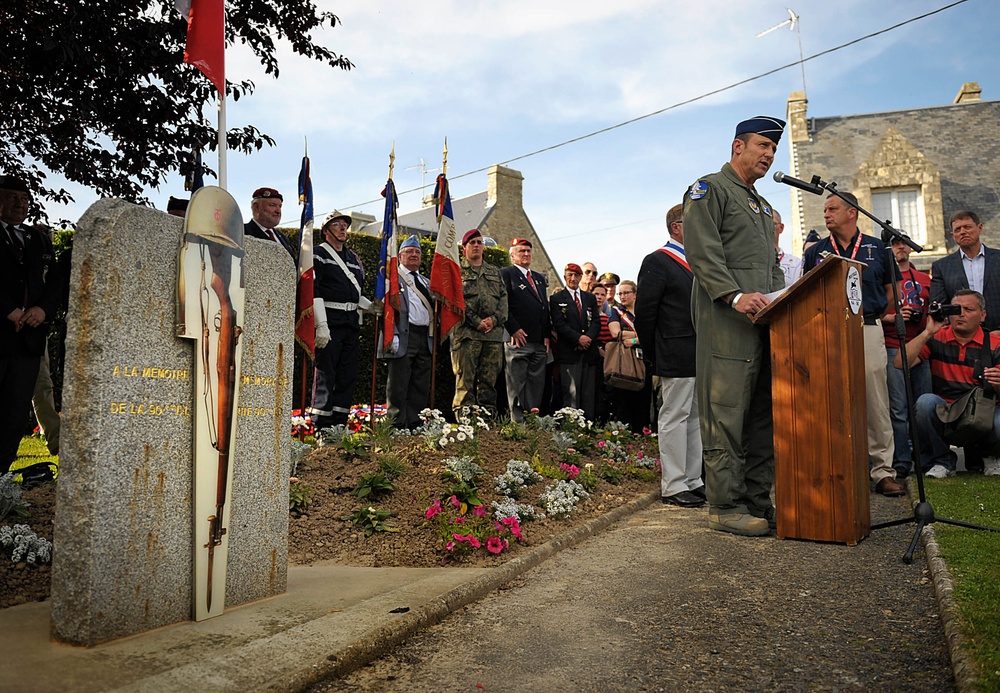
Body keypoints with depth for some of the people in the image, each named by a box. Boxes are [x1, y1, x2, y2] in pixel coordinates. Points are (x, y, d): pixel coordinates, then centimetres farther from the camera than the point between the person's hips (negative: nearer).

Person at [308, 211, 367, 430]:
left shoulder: (353, 257, 21)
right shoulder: (318, 254, -1)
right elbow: (314, 291, -11)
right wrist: (321, 326, -19)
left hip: (352, 322, 7)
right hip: (330, 322, -7)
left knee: (349, 375, 7)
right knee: (325, 376, -5)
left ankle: (339, 424, 15)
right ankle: (320, 426, 1)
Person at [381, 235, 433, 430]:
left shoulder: (426, 282, 24)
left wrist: (432, 337, 14)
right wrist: (392, 336, -16)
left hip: (425, 338, 7)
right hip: (403, 337, -7)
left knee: (421, 386, 8)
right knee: (399, 385, -4)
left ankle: (414, 425, 15)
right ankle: (397, 425, 2)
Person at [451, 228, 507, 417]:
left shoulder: (495, 272, 23)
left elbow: (504, 299, 14)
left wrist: (494, 319, -5)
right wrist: (477, 322, -12)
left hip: (494, 332, 4)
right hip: (467, 333, -4)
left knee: (489, 380, 5)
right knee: (465, 379, -7)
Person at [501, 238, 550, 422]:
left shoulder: (540, 279, 23)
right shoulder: (506, 274, 1)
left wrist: (547, 335, 12)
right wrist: (514, 329, -15)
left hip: (539, 344, 7)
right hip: (518, 340, -7)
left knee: (537, 386, 7)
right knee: (517, 386, -3)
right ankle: (517, 422, 0)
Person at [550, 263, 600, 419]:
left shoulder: (590, 298, 19)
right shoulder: (556, 299, 6)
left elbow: (596, 322, 9)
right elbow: (559, 324, -5)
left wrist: (588, 338, -9)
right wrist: (578, 338, -15)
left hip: (589, 352, 4)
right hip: (568, 352, -4)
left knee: (588, 393, 3)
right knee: (571, 393, -8)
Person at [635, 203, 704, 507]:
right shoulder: (657, 261, -6)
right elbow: (643, 312, -9)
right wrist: (653, 355, -7)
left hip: (703, 355, 8)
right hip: (677, 356, -8)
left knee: (695, 417, 12)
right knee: (674, 418, -3)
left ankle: (693, 481, 21)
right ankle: (673, 486, 3)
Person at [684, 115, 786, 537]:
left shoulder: (761, 205, 30)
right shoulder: (709, 190, 2)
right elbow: (702, 252, -12)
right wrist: (735, 297, -22)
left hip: (764, 322, 9)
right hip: (726, 323, -9)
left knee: (763, 415, 7)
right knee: (726, 414, -8)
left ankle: (757, 501, 14)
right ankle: (725, 506, -3)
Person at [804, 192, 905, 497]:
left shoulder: (876, 248, 10)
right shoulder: (815, 252, 11)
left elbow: (891, 289, 15)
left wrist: (873, 318, 9)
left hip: (868, 331, 0)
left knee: (876, 404, -1)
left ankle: (883, 471, 5)